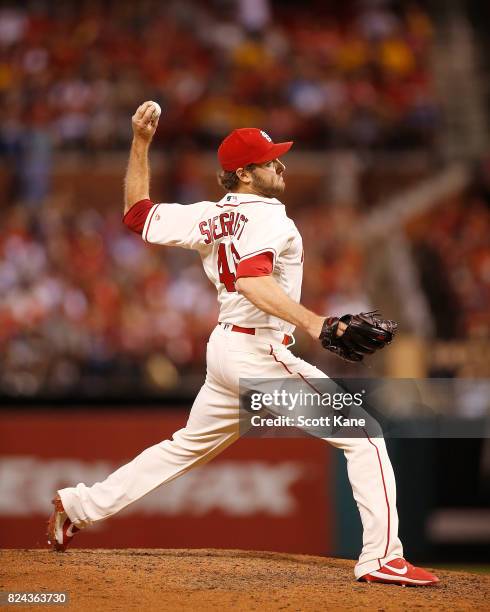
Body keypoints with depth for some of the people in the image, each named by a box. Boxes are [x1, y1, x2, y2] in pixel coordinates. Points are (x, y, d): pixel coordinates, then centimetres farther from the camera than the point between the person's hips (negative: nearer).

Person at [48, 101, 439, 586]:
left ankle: (78, 506, 28)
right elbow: (253, 281, -31)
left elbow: (136, 213, 18)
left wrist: (140, 144, 22)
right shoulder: (267, 217, -14)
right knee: (363, 436, -8)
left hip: (223, 346, 9)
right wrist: (313, 323, -40)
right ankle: (381, 558, -16)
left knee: (187, 447, 25)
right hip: (259, 351, -9)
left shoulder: (208, 218, 9)